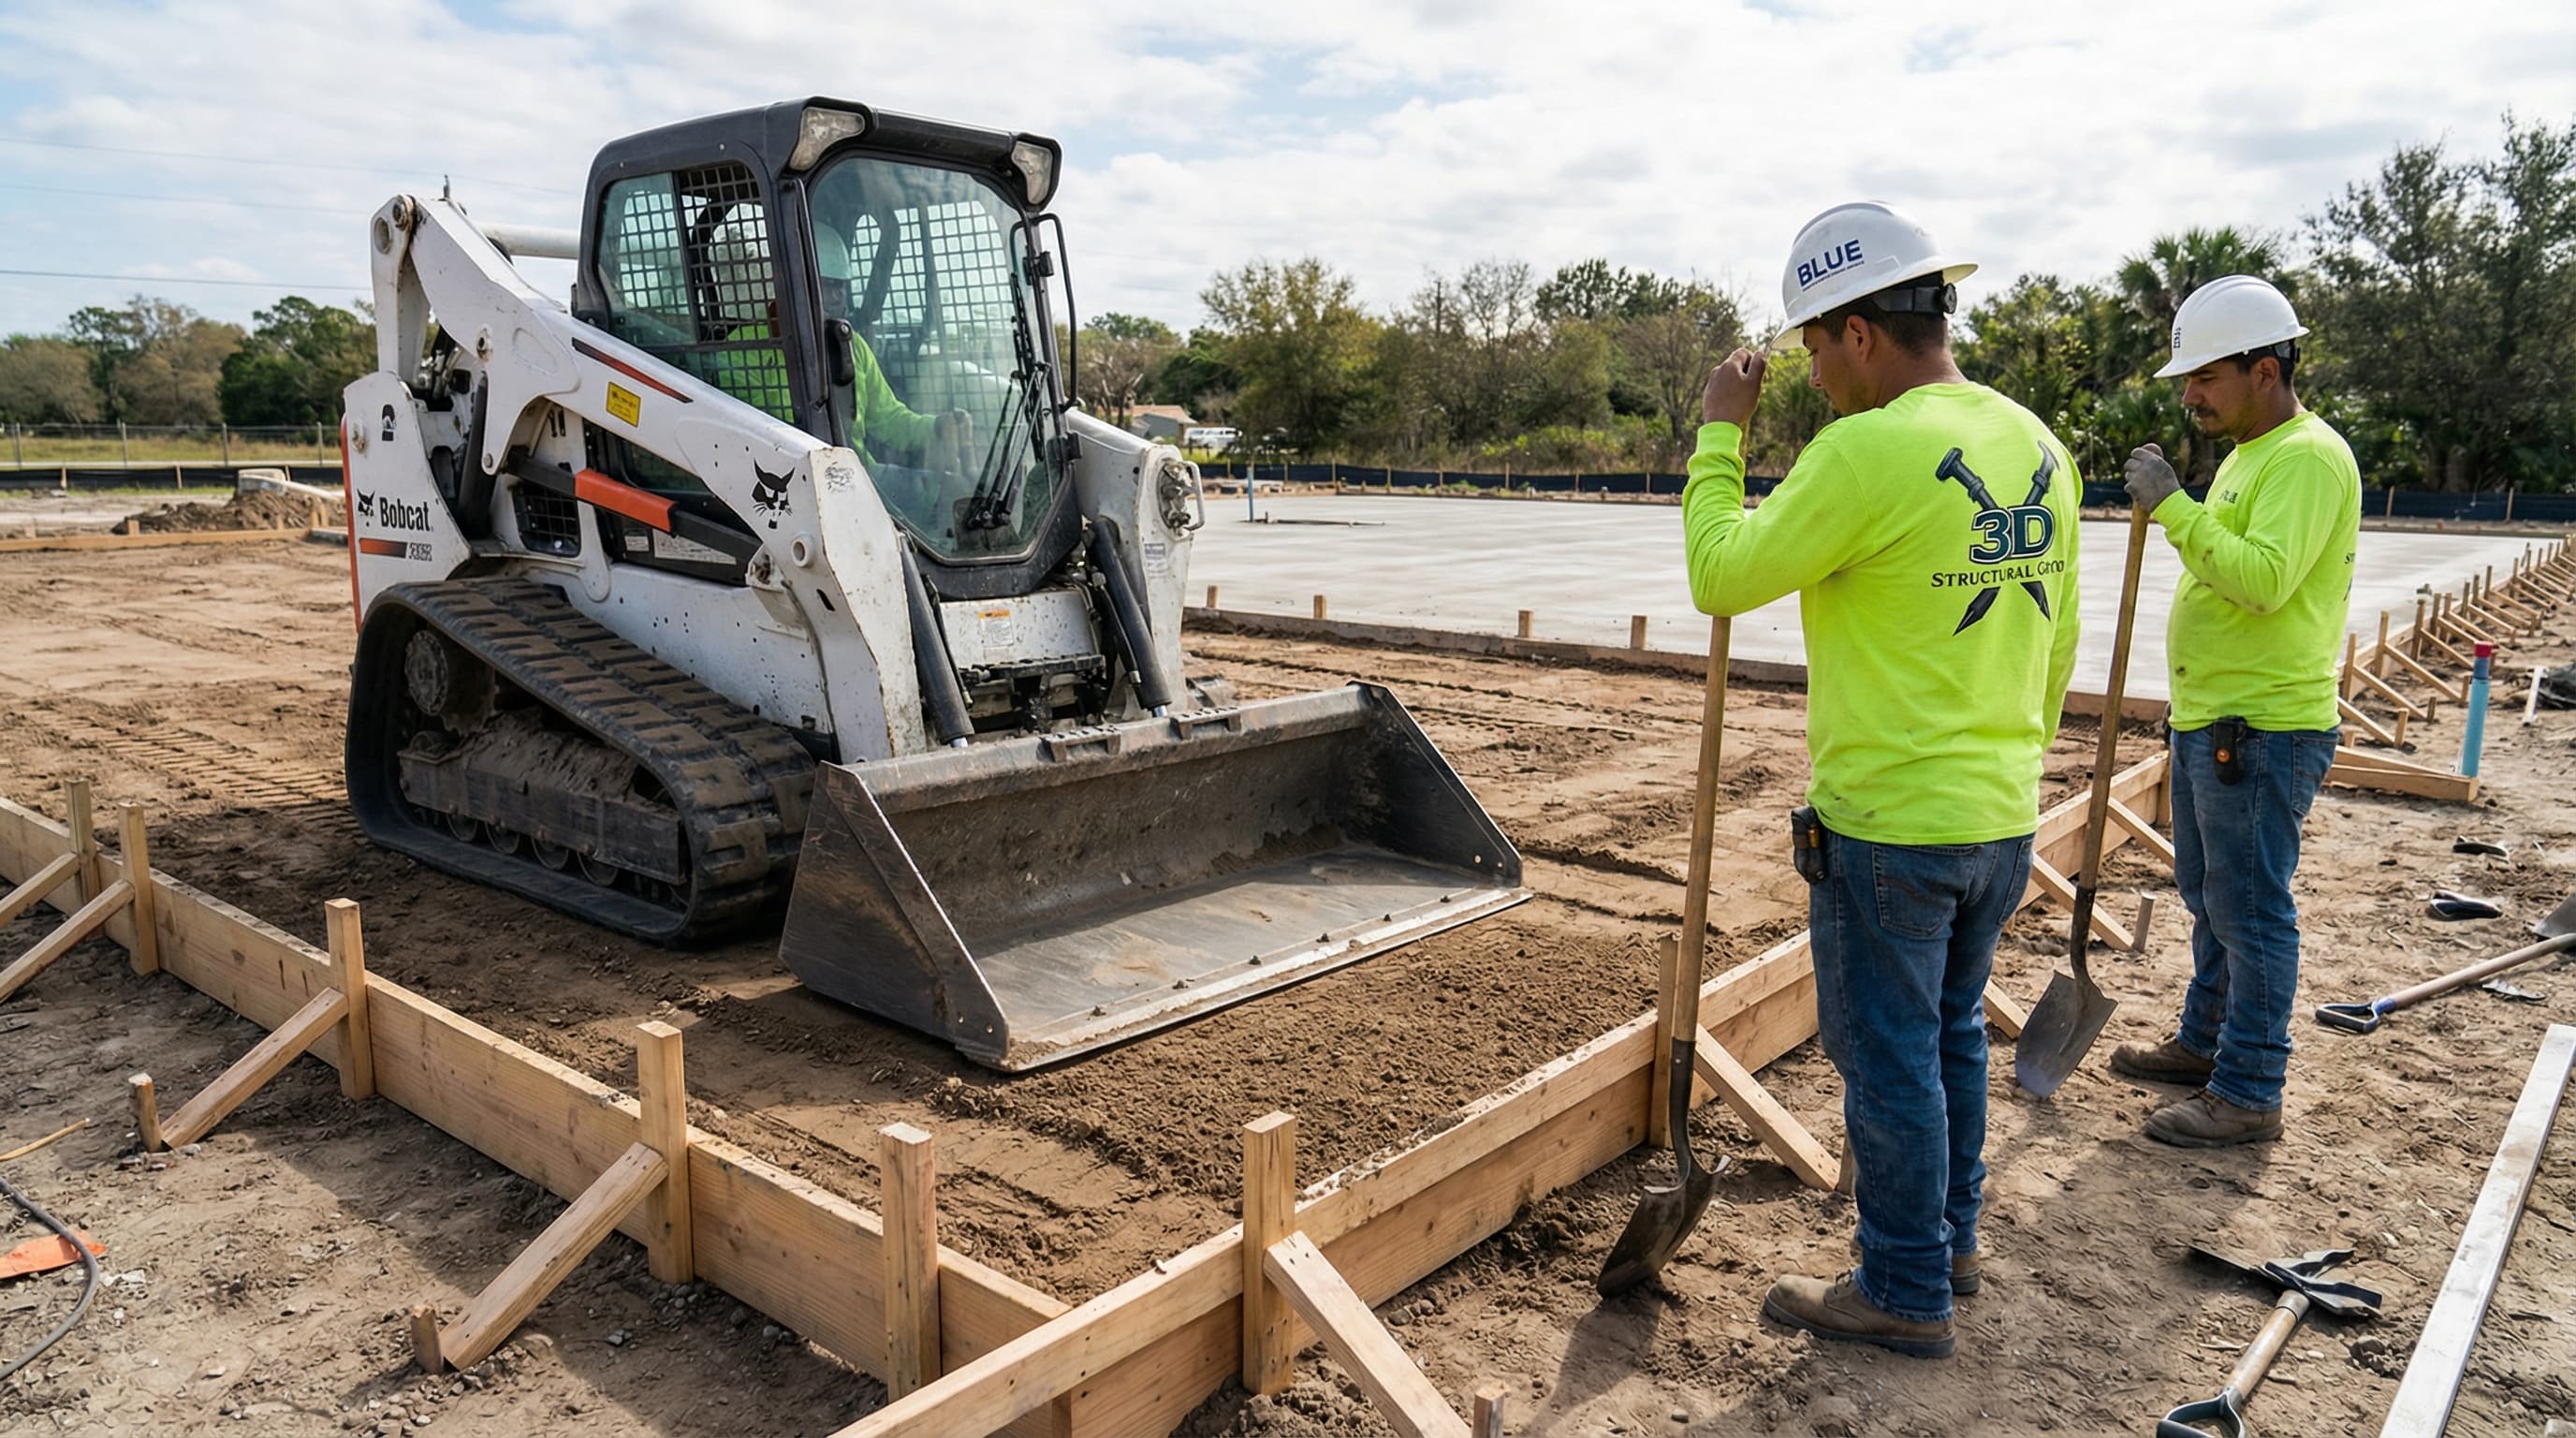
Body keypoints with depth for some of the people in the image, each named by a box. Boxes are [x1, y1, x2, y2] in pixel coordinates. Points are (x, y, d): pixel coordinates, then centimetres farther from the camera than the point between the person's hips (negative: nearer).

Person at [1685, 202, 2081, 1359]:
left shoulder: (1869, 452, -20)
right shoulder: (2037, 445, 6)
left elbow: (1720, 577, -13)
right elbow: (2057, 642, 12)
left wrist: (1720, 436, -2)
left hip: (1888, 825, -8)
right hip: (2002, 817, 8)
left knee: (1889, 1054, 6)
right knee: (1953, 1033, 22)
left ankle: (1905, 1293, 21)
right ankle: (1949, 1239, 38)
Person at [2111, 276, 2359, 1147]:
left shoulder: (2307, 460, -17)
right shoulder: (2248, 456, 15)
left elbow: (2264, 579, -30)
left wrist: (2173, 507, -26)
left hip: (2262, 732, -10)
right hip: (2211, 723, 10)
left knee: (2250, 911, -3)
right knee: (2208, 896, 20)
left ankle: (2248, 1096, 7)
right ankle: (2204, 1043, 35)